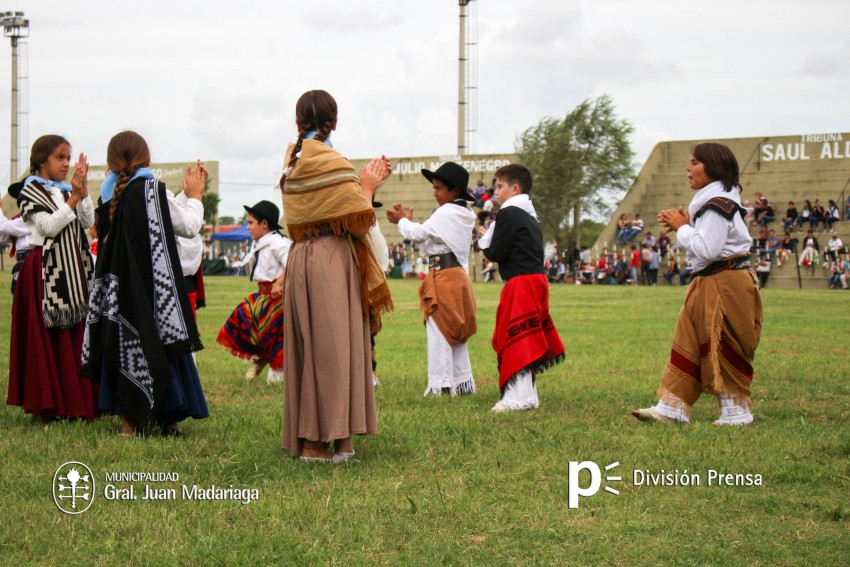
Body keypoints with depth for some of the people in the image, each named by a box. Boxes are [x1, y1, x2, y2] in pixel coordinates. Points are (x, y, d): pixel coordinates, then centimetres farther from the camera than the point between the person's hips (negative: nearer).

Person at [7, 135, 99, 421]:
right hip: (46, 269, -6)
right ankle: (44, 406, 1)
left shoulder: (67, 190, 16)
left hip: (73, 271, 6)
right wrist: (74, 197, -16)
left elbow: (88, 222, 4)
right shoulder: (31, 190, -4)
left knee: (76, 336, 5)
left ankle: (76, 401, 10)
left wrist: (82, 190, -6)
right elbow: (49, 226, -15)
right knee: (45, 337, -4)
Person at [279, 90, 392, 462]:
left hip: (300, 260, 8)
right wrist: (367, 188, 3)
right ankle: (327, 441, -5)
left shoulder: (293, 162, 12)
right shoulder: (330, 163, -11)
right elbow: (356, 219, -13)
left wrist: (363, 183, 19)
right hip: (332, 263, -7)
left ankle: (305, 437, 13)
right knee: (332, 345, -5)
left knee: (307, 346, 11)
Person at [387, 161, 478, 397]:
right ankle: (462, 381, 17)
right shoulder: (464, 215, 18)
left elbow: (419, 234, -13)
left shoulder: (447, 212, -12)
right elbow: (430, 243, 18)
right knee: (455, 333, 14)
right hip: (458, 276, 10)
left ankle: (441, 384, -9)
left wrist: (403, 221, 6)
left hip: (443, 276, -10)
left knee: (439, 331, -8)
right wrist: (408, 221, 12)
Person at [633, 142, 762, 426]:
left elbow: (707, 250, -25)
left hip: (725, 285, -11)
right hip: (709, 284, 11)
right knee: (688, 343, 8)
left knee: (721, 348, -3)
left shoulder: (718, 205, -18)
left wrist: (682, 227, -13)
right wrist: (684, 224, 6)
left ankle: (737, 410, 8)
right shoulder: (713, 201, 16)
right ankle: (674, 406, 8)